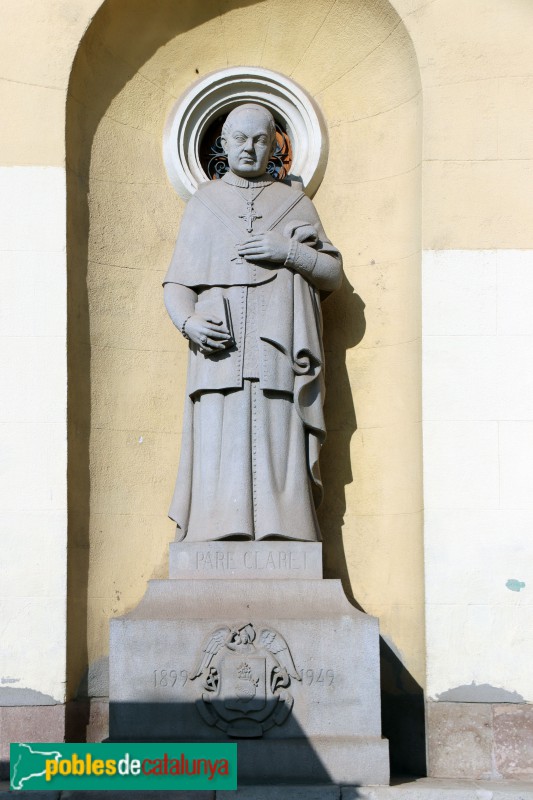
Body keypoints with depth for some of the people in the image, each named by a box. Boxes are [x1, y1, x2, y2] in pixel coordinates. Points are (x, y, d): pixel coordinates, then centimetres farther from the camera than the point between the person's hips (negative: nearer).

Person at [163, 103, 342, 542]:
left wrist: (288, 251, -4)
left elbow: (334, 274, 14)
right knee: (218, 451, -11)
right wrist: (189, 321, -8)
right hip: (219, 351, 0)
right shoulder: (202, 204, 19)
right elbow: (176, 285, 14)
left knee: (278, 452, -10)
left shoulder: (295, 203, 19)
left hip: (277, 353, 0)